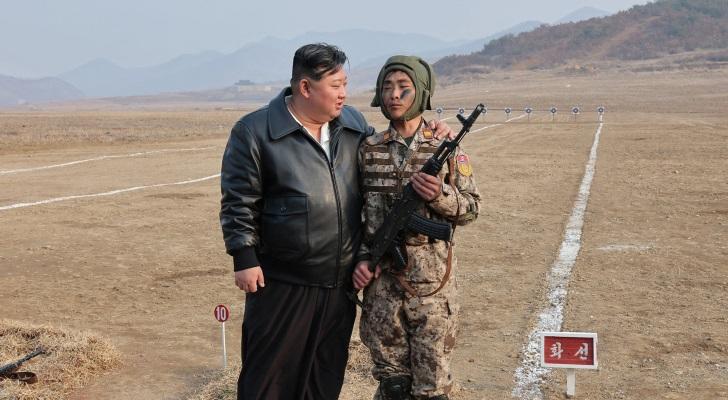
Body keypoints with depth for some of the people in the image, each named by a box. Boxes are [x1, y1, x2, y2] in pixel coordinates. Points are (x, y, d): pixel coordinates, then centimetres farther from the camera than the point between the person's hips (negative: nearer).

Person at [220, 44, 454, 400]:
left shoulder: (353, 123, 7)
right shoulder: (254, 132, -9)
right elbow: (238, 202, -7)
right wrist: (244, 258, -12)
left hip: (341, 283, 5)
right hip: (282, 284, -5)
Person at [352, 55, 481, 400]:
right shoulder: (367, 150, 3)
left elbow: (471, 208, 1)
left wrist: (440, 196, -18)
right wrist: (361, 257, -3)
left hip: (431, 282, -1)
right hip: (381, 281, 2)